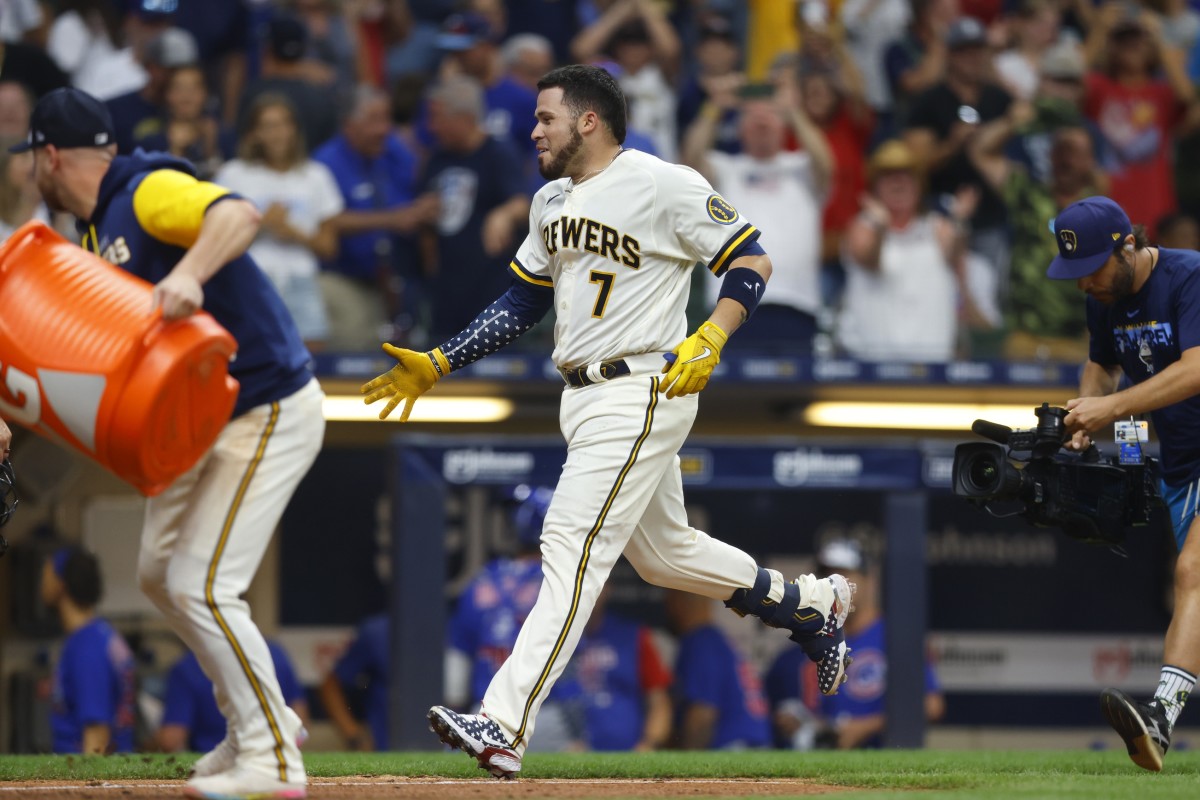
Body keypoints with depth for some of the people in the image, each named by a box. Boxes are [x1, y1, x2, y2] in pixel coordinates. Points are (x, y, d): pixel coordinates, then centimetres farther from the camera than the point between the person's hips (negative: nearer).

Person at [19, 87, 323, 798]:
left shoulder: (150, 191, -18)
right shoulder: (99, 234, 12)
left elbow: (240, 215, -37)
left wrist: (189, 273, -54)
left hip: (271, 413, -11)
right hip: (203, 420, 11)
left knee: (203, 587, -13)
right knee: (161, 575, 18)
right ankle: (259, 719, 31)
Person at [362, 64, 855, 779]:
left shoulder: (665, 186, -12)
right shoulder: (553, 203, 14)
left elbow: (751, 260, -9)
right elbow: (521, 304, 20)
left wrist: (710, 339, -23)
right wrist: (435, 366, 14)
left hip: (643, 392, -9)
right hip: (586, 399, 9)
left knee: (573, 547, -16)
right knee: (663, 551, 19)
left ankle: (505, 728, -24)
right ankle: (812, 604, 40)